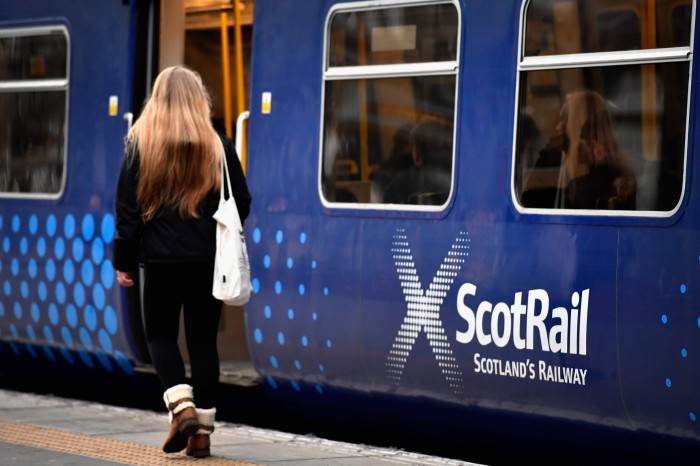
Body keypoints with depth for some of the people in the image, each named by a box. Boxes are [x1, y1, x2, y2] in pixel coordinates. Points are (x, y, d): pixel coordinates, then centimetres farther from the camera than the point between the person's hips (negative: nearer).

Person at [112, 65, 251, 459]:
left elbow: (128, 207, -2)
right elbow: (242, 205, 5)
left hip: (161, 258, -1)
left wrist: (124, 260, 4)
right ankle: (203, 429, 7)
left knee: (161, 334, 12)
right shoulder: (219, 145, 0)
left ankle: (182, 406, -10)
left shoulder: (140, 143, -3)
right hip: (207, 259, 1)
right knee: (203, 339, 7)